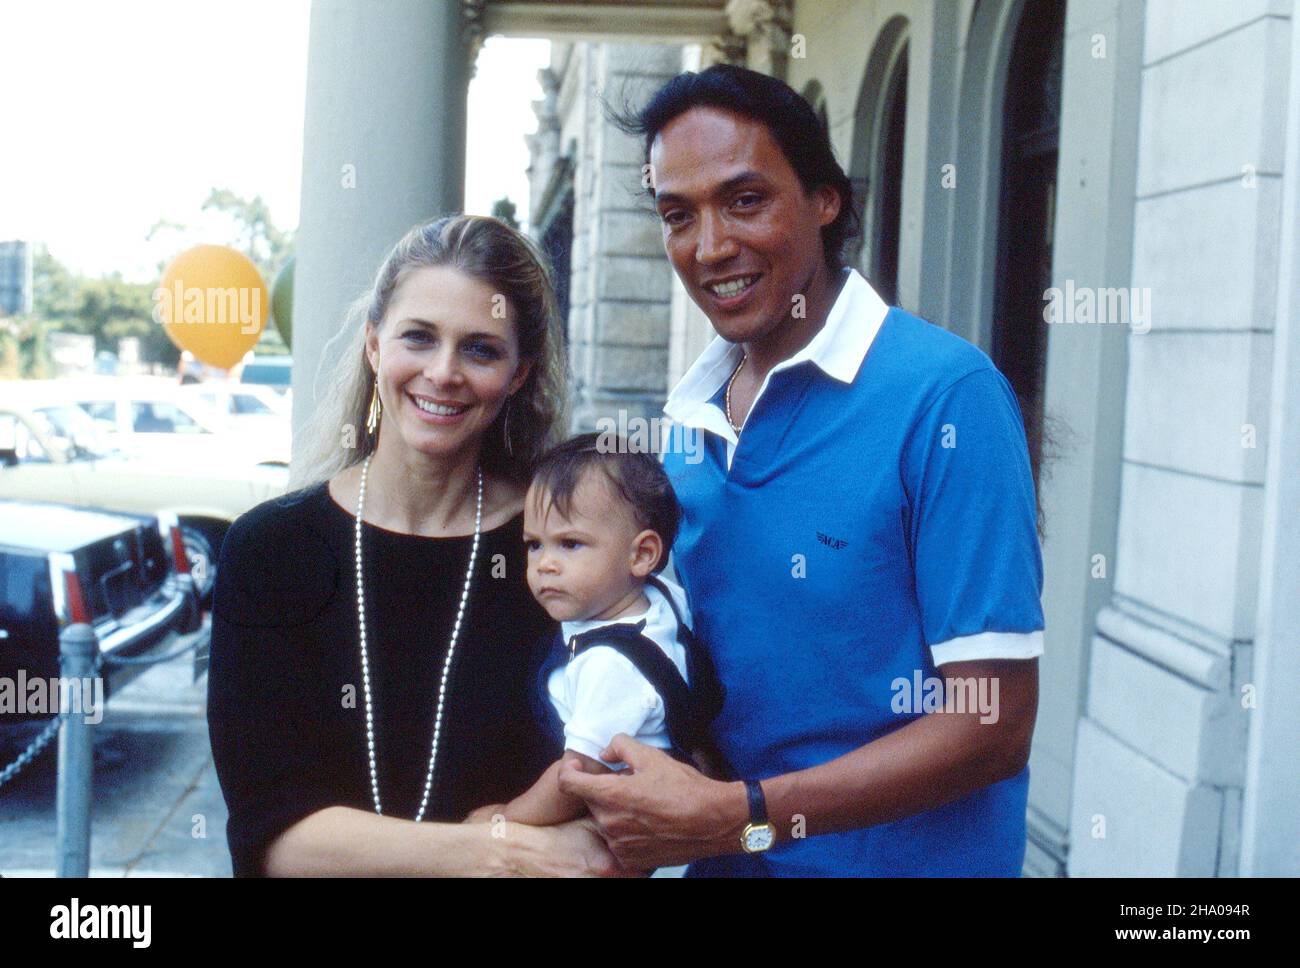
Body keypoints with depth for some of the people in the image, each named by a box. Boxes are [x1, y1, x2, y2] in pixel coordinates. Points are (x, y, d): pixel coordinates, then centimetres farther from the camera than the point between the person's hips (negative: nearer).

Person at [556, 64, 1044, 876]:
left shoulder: (945, 397, -18)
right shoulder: (690, 415, 2)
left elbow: (994, 724, -20)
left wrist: (740, 815, -24)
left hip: (897, 854, -6)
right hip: (722, 857, 6)